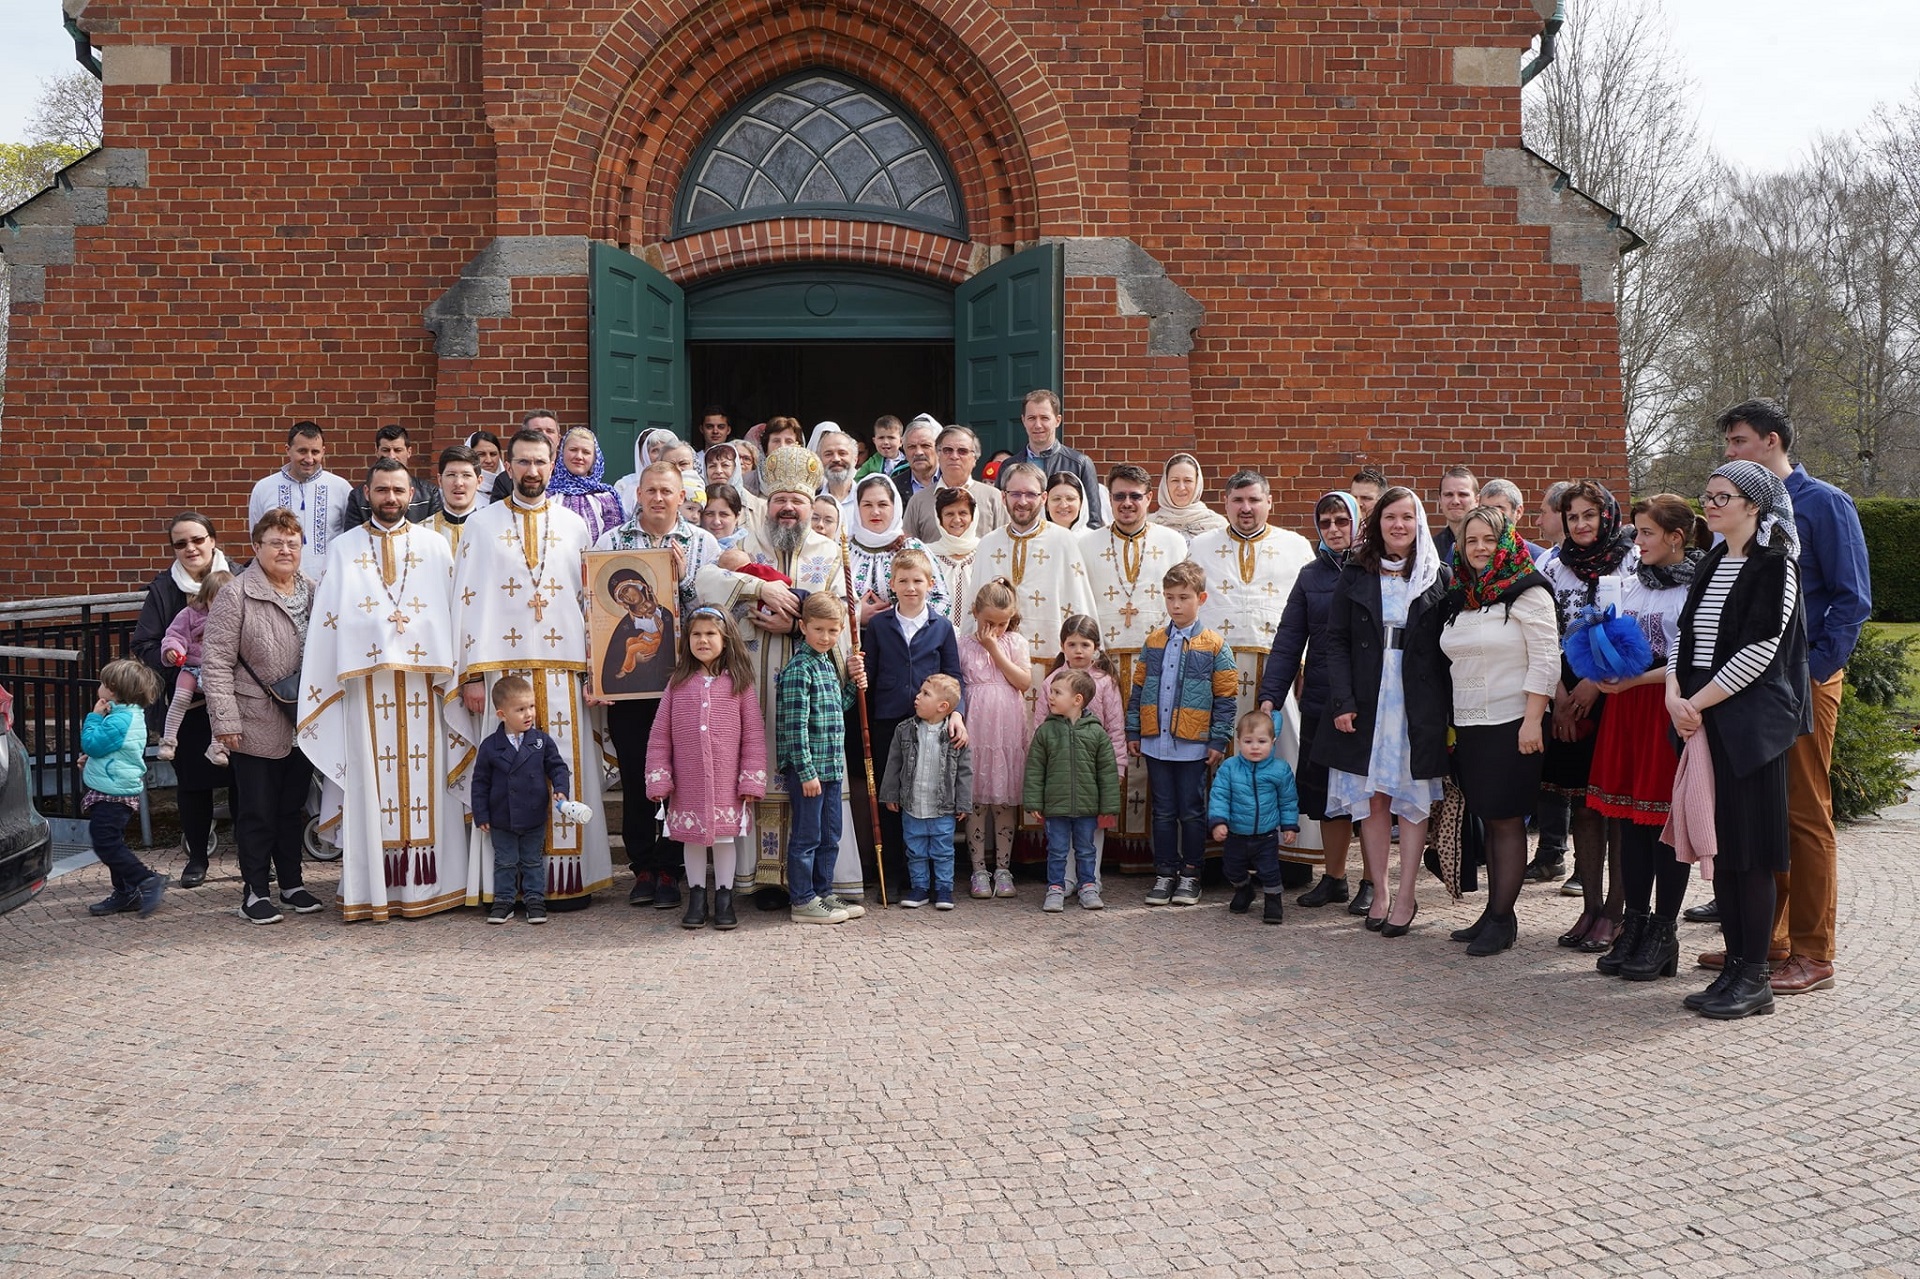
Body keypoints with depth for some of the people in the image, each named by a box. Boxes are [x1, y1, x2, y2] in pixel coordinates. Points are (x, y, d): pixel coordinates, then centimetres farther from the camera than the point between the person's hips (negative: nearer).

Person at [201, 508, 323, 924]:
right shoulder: (236, 596, -10)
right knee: (257, 810, 3)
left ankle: (292, 882, 26)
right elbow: (216, 662, -12)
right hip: (256, 726, -5)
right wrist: (225, 720, -16)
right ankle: (254, 890, 13)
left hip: (303, 725, 5)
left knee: (293, 807, 15)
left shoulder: (312, 592, 8)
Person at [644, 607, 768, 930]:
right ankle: (696, 898, 23)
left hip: (726, 783, -1)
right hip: (687, 784, 1)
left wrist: (752, 780, -6)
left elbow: (754, 735, -1)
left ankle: (724, 899, 20)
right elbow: (659, 736, 2)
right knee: (692, 838, 10)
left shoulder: (740, 684, 0)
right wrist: (658, 779, -3)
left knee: (725, 838, 6)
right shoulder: (678, 684, 3)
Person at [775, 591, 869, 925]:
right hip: (807, 767, -9)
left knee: (830, 835, 15)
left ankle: (823, 894, 26)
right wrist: (807, 772, -20)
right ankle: (803, 902, 10)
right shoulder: (799, 668, -14)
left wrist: (853, 682, 7)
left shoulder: (828, 665, 13)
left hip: (831, 766, 9)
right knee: (807, 835, 1)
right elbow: (795, 726, -18)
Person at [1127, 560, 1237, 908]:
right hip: (1156, 742, 3)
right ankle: (1165, 873, 19)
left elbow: (1225, 697, -3)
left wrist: (1220, 741, -7)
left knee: (1192, 812, 6)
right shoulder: (1154, 641, 7)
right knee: (1163, 811, 10)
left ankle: (1190, 875, 17)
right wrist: (1133, 732, 8)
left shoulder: (1214, 644, -3)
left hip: (1193, 744, -3)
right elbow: (1137, 688, 11)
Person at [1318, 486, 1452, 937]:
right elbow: (1336, 641, 3)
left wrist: (1449, 711, -5)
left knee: (1414, 800, 2)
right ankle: (1378, 893, 11)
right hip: (1366, 703, 1)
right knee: (1372, 799, 3)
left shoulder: (1438, 578, 4)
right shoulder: (1355, 576, 7)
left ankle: (1405, 896, 8)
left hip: (1418, 707, -1)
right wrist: (1343, 701, -7)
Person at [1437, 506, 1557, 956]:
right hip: (1469, 726, 7)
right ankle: (1494, 913, 18)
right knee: (1489, 819, 11)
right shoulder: (1461, 598, 14)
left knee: (1507, 820, -3)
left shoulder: (1526, 592, -7)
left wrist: (1532, 722, -19)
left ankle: (1502, 918, 2)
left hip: (1512, 725, -7)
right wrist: (1450, 724, 14)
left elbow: (1545, 661, -13)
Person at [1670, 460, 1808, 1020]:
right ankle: (1734, 964, 17)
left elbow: (1758, 652, -15)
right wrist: (1675, 694, -5)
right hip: (1704, 720, 7)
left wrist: (1698, 701, -12)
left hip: (1752, 721, -7)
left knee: (1750, 849, -4)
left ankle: (1756, 977, 4)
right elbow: (1684, 634, 12)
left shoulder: (1774, 565, -8)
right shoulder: (1711, 564, 15)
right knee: (1718, 845, 9)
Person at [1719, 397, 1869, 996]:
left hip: (1803, 681, -6)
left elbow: (1853, 599, -10)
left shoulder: (1824, 504, -6)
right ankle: (1764, 937, 21)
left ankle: (1812, 955, 5)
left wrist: (1813, 668, -16)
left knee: (1806, 816, -2)